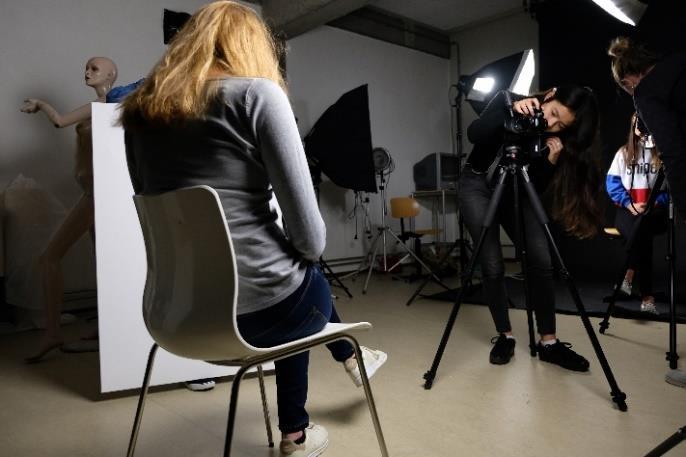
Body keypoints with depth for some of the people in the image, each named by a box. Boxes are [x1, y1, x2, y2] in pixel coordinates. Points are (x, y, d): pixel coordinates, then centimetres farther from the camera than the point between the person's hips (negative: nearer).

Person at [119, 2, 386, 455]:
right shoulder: (258, 93, -8)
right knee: (310, 285, 29)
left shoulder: (140, 108, 9)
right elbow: (309, 233, -14)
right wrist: (306, 255, 9)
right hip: (261, 307, -5)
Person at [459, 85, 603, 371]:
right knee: (493, 267, -10)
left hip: (515, 191, 3)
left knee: (542, 262, -9)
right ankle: (505, 337, 9)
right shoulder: (508, 101, -17)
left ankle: (548, 343, 3)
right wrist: (510, 112, -40)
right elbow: (474, 134, -30)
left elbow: (536, 187, -13)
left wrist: (551, 161, -29)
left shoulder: (558, 140, -11)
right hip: (477, 186, -3)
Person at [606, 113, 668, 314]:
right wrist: (630, 205, -10)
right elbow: (612, 183, 5)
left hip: (655, 210, 0)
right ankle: (647, 297, -38)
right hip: (627, 209, 1)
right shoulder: (624, 152, 15)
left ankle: (629, 277, -34)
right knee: (641, 235, -33)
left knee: (641, 229, -38)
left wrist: (655, 203, -14)